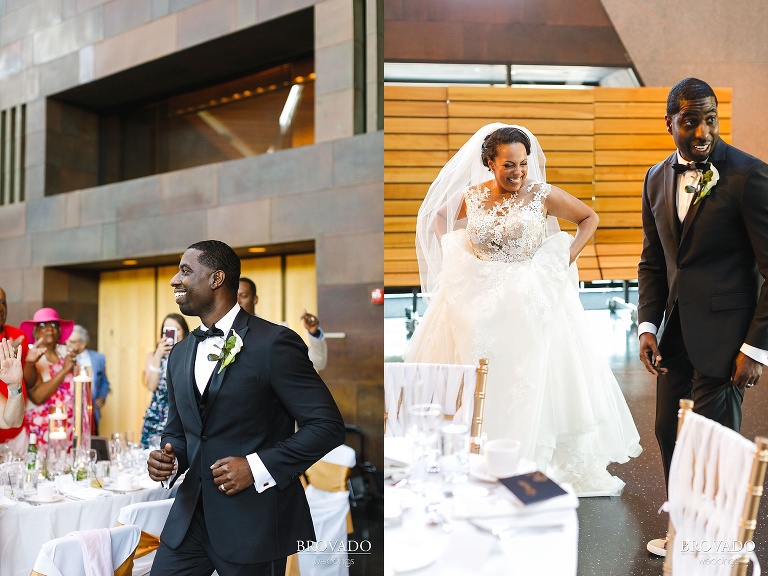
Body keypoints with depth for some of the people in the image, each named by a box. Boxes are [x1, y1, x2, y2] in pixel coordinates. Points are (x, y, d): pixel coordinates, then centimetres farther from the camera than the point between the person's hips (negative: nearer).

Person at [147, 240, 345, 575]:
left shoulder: (274, 343, -12)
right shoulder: (179, 354, 12)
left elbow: (327, 425, -14)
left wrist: (257, 467, -20)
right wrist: (168, 460, -1)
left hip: (254, 520, -6)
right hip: (191, 516, 6)